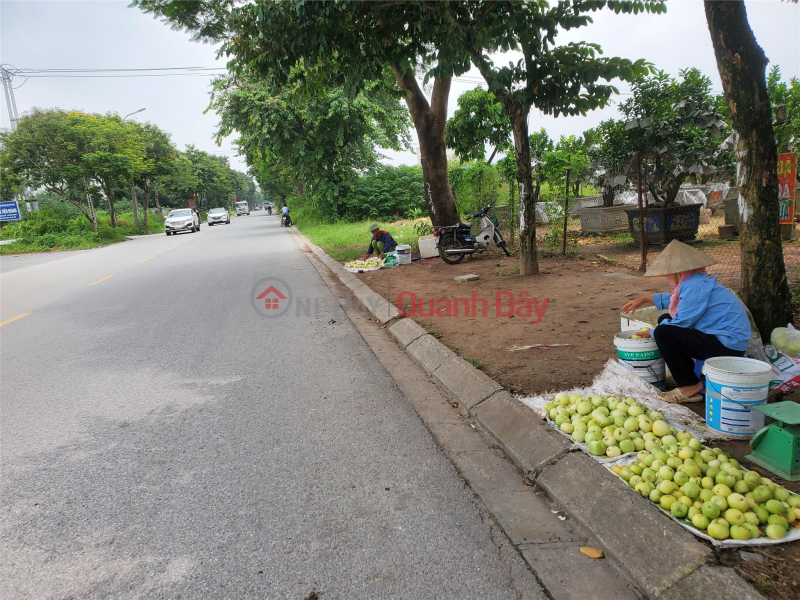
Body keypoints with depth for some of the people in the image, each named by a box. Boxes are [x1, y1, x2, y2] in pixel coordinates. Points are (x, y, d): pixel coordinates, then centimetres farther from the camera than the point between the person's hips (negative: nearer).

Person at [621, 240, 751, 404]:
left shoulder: (695, 286, -21)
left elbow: (682, 322, -21)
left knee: (664, 332, -21)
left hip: (727, 346, -11)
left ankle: (690, 387, -9)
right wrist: (645, 299, 27)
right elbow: (674, 299, 29)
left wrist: (652, 333, -6)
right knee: (665, 320, 16)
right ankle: (686, 376, 20)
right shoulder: (697, 280, 10)